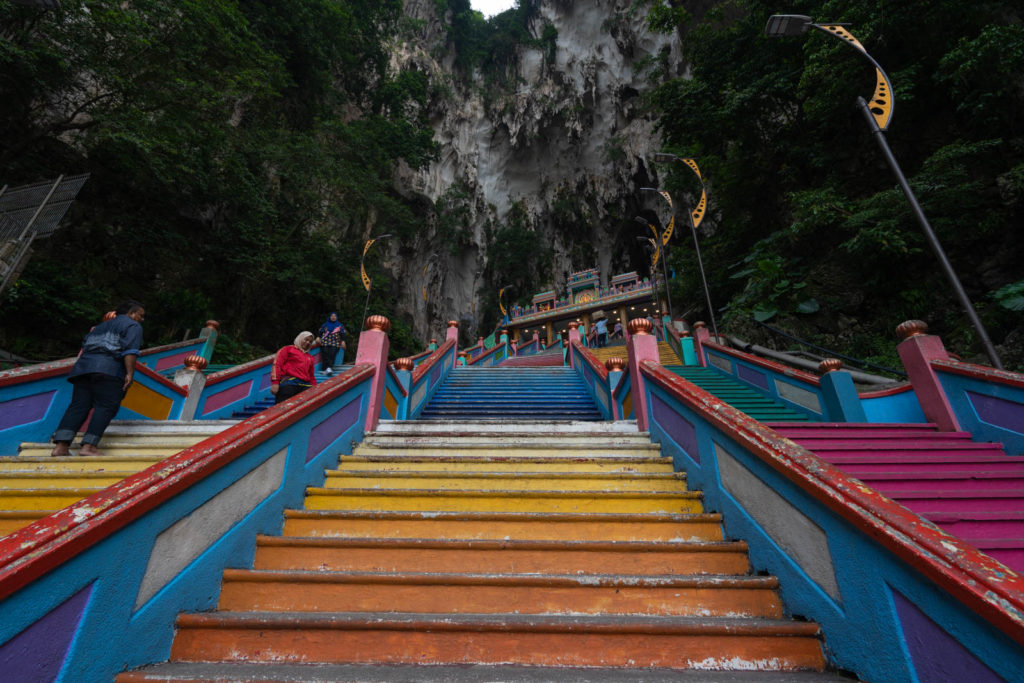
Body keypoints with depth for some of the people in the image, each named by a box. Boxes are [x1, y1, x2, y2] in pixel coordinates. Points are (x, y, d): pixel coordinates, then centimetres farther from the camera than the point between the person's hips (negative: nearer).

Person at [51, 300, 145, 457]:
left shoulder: (102, 325, 32)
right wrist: (130, 373, -14)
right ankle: (88, 446, -18)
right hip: (108, 369, -7)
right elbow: (130, 351, -8)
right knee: (105, 407, -9)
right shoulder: (133, 326, 8)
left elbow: (84, 346, 26)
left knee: (78, 406, 2)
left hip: (83, 365, 8)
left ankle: (60, 445, -8)